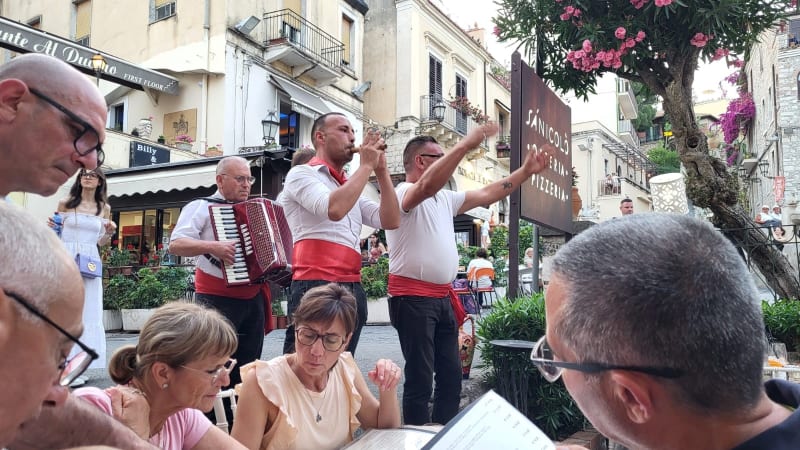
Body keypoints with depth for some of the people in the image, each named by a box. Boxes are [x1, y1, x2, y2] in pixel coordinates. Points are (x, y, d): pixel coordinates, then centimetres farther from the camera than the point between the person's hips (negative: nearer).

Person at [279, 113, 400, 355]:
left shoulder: (351, 186, 24)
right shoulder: (302, 174, 1)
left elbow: (391, 220, 12)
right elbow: (334, 209, -19)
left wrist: (381, 170, 7)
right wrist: (366, 165, -7)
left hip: (353, 290, 8)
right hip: (316, 288, -8)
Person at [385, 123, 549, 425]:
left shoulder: (444, 198, 17)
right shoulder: (403, 194, -11)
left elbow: (486, 195, 20)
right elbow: (427, 185, -33)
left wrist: (526, 171, 17)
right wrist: (465, 146, -39)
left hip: (443, 298, 9)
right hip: (412, 297, -9)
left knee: (451, 375, 12)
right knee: (420, 378, -4)